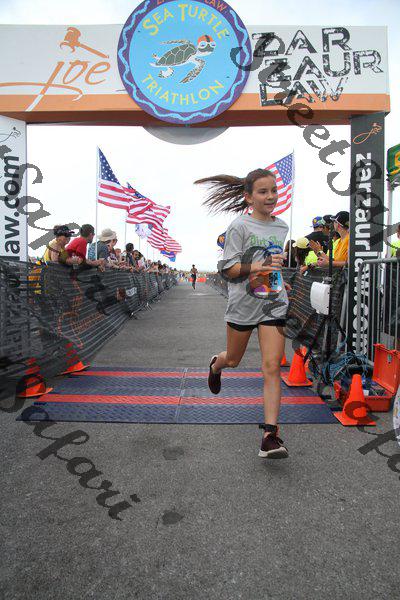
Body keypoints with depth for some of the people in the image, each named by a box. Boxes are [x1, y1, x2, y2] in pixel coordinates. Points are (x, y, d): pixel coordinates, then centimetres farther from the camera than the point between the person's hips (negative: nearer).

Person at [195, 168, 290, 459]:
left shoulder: (282, 227, 9)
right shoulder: (240, 226, -8)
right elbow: (227, 268, -13)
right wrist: (257, 266, -25)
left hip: (274, 305, 3)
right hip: (243, 304, -3)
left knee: (272, 367, -8)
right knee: (233, 360, 18)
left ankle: (271, 434, -3)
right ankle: (216, 365, 56)